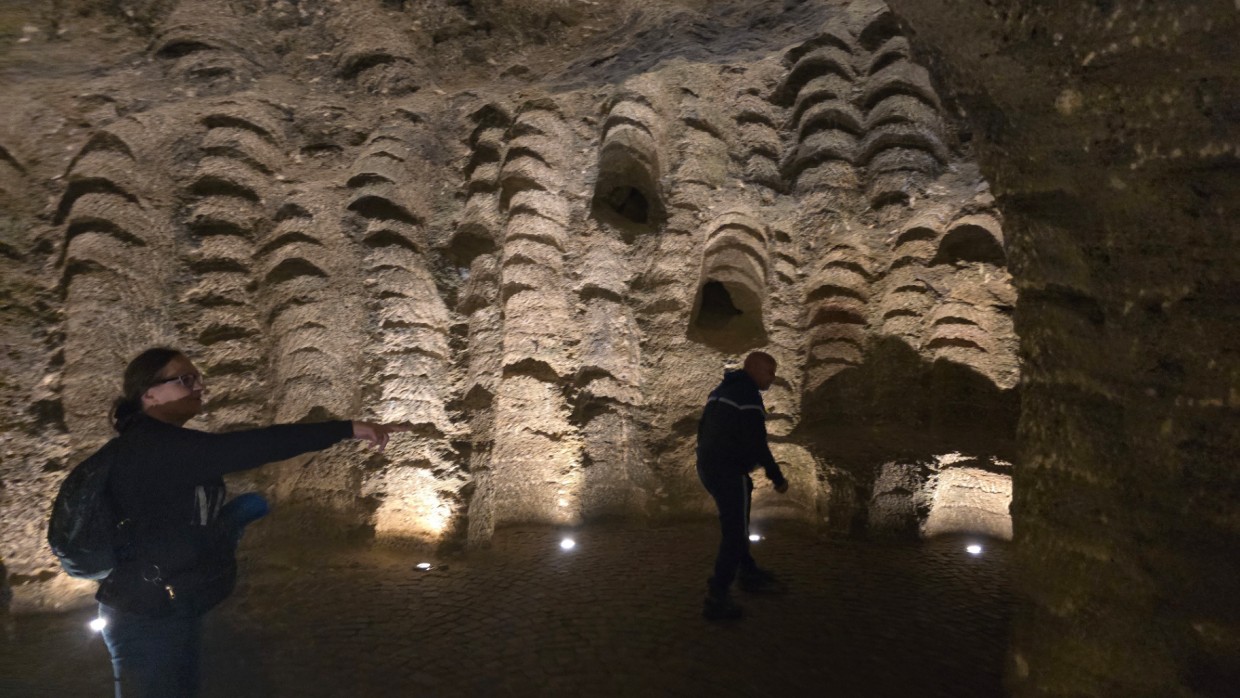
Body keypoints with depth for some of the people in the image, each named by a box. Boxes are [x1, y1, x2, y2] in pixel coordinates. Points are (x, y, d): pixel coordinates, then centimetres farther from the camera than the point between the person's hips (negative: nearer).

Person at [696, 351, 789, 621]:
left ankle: (749, 574, 35)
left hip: (707, 467, 10)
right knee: (735, 533, -6)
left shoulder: (719, 391, 16)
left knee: (734, 526, 22)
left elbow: (702, 430, 21)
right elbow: (757, 443, -18)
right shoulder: (748, 394, -13)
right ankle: (717, 598, -7)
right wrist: (777, 478, -11)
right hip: (729, 472, -10)